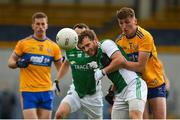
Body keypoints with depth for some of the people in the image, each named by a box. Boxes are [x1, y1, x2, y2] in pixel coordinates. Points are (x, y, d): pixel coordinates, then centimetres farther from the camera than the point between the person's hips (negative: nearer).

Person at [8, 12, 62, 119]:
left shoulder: (53, 47, 8)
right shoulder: (23, 44, 1)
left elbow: (61, 68, 14)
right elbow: (10, 62, 6)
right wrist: (18, 63, -16)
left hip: (46, 92, 3)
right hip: (28, 91, -3)